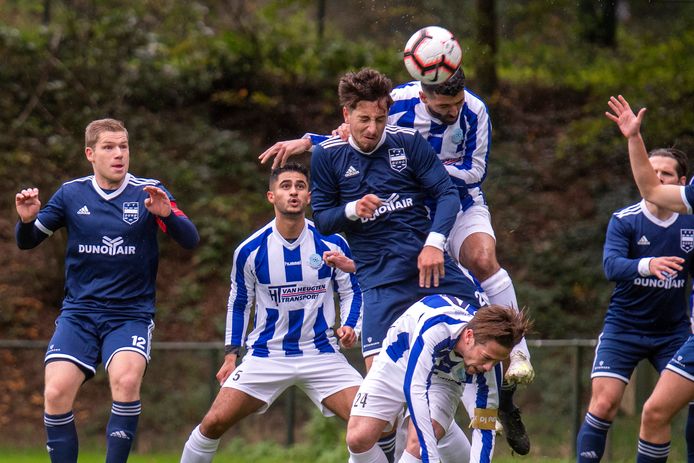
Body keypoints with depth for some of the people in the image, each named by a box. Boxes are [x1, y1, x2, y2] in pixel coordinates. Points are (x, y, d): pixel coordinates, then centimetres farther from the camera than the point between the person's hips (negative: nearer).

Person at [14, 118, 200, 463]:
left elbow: (190, 241, -10)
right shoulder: (71, 194, 3)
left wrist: (166, 214, -29)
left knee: (126, 380, -28)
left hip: (131, 314, -2)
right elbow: (27, 242, 8)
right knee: (56, 394, -15)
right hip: (79, 313, 2)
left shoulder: (148, 193, -2)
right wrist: (27, 220, -15)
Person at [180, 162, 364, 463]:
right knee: (214, 423, -10)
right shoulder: (249, 251, -5)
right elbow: (238, 303, 9)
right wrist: (231, 354, 5)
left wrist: (349, 325, -10)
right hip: (265, 356, 0)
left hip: (321, 353, 0)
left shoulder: (332, 243, -5)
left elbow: (351, 291, 8)